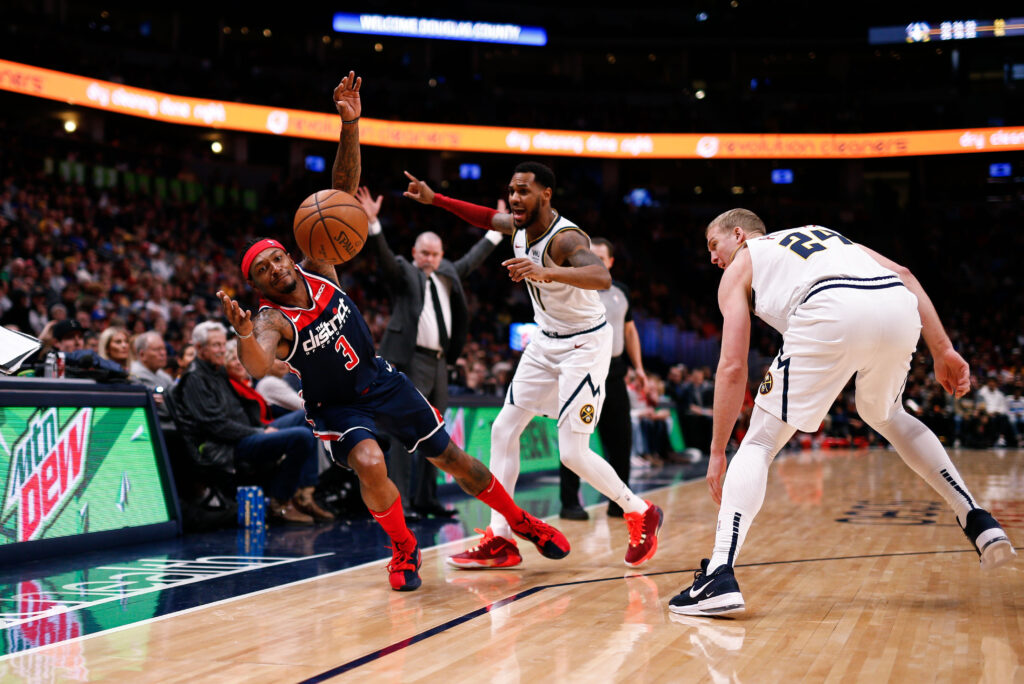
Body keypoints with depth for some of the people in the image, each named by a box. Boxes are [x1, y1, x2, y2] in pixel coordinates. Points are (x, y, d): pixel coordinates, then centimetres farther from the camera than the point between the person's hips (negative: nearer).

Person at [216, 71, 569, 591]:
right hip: (335, 407, -3)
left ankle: (521, 521, 31)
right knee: (369, 464, -31)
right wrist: (243, 335, -70)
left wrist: (350, 125, -28)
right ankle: (404, 550, -4)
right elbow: (258, 366, -47)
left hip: (380, 381, 4)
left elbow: (342, 190, -17)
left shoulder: (319, 270, -12)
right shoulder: (272, 320, -23)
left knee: (450, 458, 9)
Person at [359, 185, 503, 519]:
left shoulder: (447, 274, 18)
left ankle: (426, 500, 20)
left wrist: (495, 232, 38)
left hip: (438, 362, 8)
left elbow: (472, 260, 32)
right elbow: (384, 255, -18)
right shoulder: (403, 272, -1)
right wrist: (372, 223, -33)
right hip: (410, 361, -8)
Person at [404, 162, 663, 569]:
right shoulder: (520, 225, -2)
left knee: (573, 452, -11)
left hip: (585, 344, -9)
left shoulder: (564, 238, -28)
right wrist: (434, 199, 12)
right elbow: (489, 219, 22)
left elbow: (602, 278, -48)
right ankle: (499, 541, 7)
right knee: (504, 430, 3)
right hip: (546, 341, 9)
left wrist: (546, 272, -63)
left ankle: (640, 513, 13)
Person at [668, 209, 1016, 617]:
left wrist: (717, 453, 20)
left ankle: (719, 575, -7)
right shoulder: (823, 235, 41)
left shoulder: (740, 266, 27)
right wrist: (942, 350, 23)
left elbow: (733, 366, 17)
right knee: (883, 415, 34)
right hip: (900, 308, 5)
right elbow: (902, 273, 26)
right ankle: (978, 522, 28)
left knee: (758, 443, 8)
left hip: (833, 312, -5)